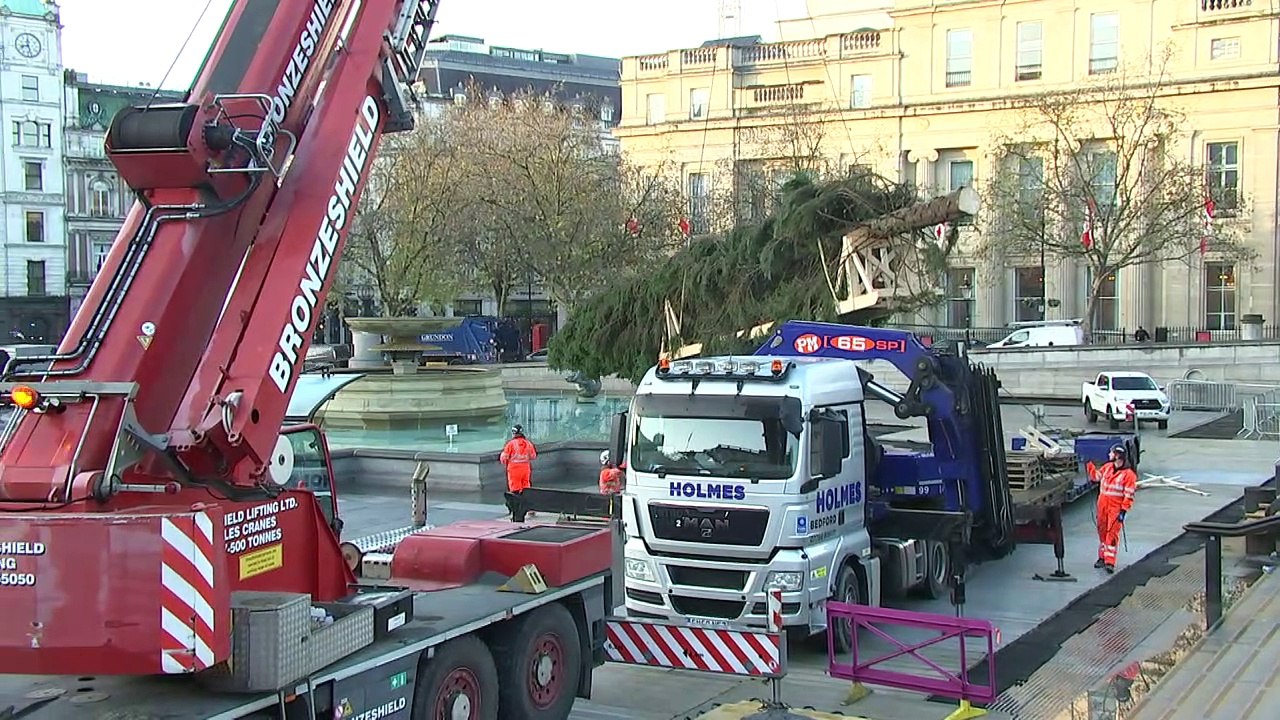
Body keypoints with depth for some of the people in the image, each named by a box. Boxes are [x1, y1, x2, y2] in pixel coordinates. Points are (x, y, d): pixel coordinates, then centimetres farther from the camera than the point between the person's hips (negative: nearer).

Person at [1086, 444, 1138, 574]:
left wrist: (1123, 511, -18)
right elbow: (1096, 476, 24)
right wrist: (1089, 464, 17)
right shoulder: (1107, 467, 6)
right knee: (1102, 531, 14)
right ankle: (1102, 558, 27)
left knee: (1112, 534, -9)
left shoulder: (1128, 474, -14)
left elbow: (1129, 495, -14)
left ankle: (1110, 562, -9)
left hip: (1116, 508, -7)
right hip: (1102, 505, 7)